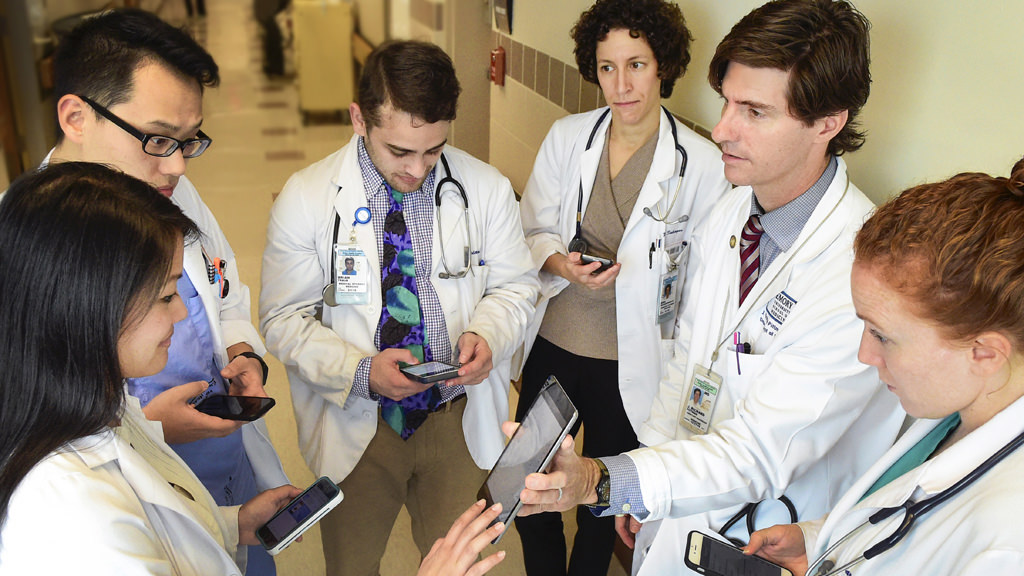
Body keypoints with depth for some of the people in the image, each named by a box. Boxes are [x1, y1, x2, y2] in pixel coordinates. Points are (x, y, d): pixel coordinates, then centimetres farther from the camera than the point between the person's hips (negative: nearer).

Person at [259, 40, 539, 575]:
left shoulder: (487, 189, -8)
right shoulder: (305, 198, -12)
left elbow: (514, 285, 3)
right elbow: (285, 319, -8)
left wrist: (488, 334, -19)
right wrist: (361, 371, -24)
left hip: (459, 419, 1)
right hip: (355, 424, 0)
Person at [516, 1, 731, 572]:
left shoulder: (702, 164, -12)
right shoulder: (567, 137, -3)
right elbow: (532, 232, 4)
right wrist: (560, 262, -18)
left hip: (628, 363, -2)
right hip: (552, 344, 3)